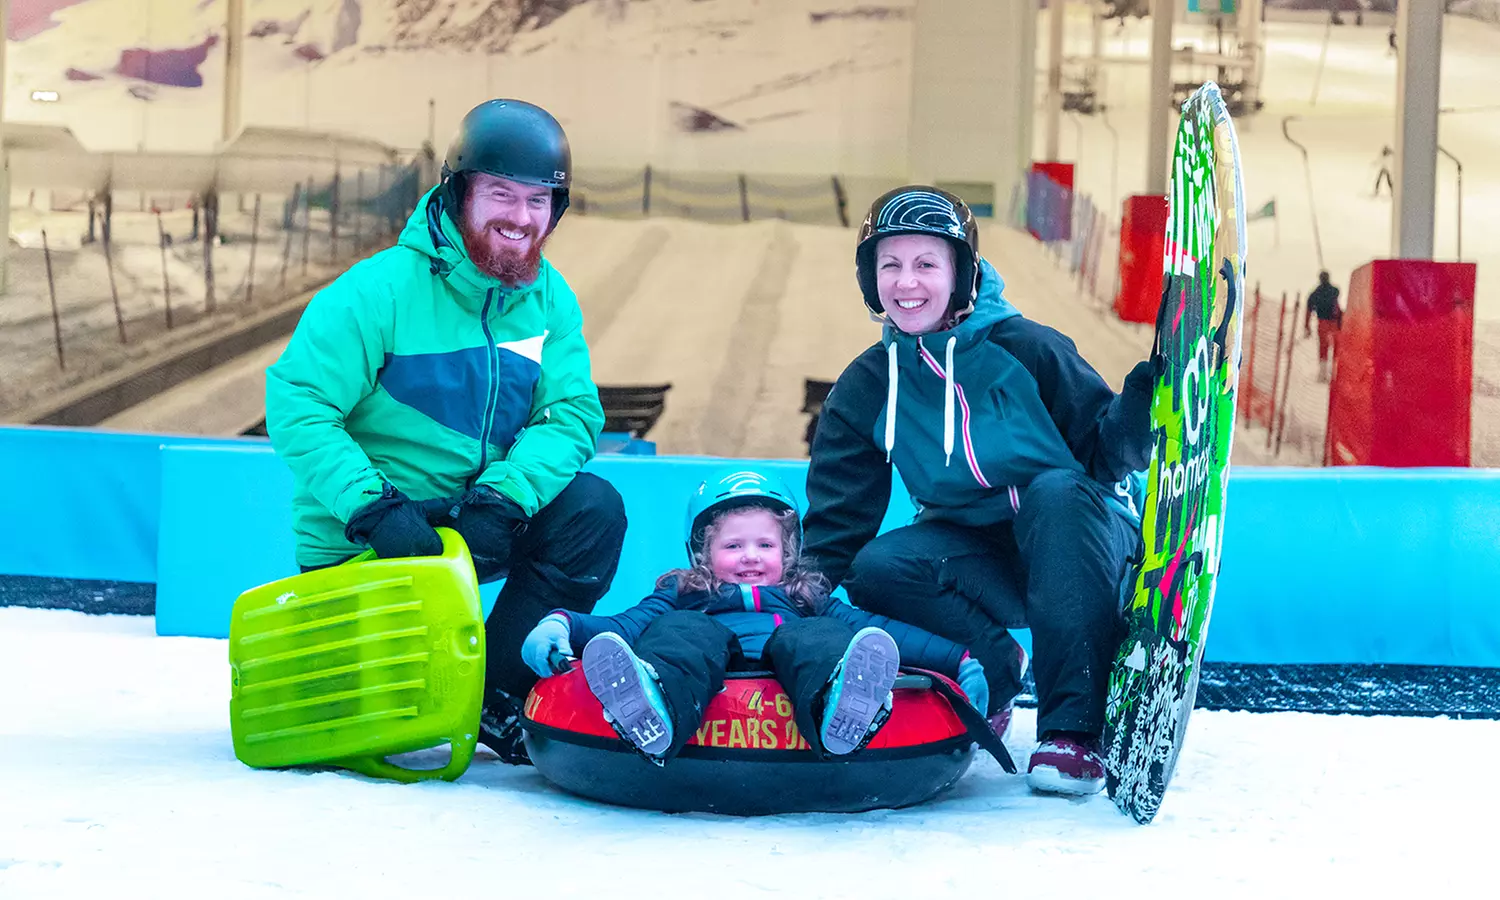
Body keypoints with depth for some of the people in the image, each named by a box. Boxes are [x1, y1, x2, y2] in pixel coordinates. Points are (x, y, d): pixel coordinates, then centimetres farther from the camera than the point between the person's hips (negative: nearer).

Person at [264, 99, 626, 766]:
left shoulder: (548, 299, -1)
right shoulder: (380, 290, -17)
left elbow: (572, 414, -9)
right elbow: (296, 406, -22)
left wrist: (502, 497, -28)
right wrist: (372, 507, -33)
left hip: (479, 524, 4)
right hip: (359, 542, -4)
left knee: (592, 510, -20)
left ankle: (499, 693, -8)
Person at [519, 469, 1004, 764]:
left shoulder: (809, 600, 40)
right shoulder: (682, 598, 37)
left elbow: (885, 631, 28)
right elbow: (623, 626, 20)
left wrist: (960, 661, 14)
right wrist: (559, 624, -1)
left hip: (788, 677, 1)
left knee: (815, 637, -28)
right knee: (686, 632, -29)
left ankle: (840, 708, -67)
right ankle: (652, 708, -68)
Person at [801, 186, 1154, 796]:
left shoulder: (1025, 349, -11)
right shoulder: (865, 390, 1)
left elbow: (1105, 454, -8)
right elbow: (837, 522, 4)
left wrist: (1136, 410, -28)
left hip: (1076, 538, -3)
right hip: (974, 552, 3)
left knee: (1054, 491, -36)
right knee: (876, 568, -23)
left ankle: (1073, 730, -37)